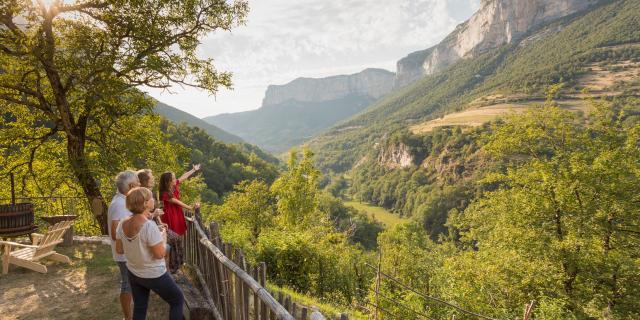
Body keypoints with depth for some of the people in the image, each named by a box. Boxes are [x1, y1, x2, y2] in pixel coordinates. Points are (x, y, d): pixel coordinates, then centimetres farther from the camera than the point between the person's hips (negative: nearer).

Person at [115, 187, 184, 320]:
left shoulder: (122, 224, -9)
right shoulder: (149, 225, -30)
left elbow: (119, 249, 3)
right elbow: (160, 254, -25)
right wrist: (163, 237, -9)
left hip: (133, 273, 7)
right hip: (154, 275, -7)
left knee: (139, 308, 22)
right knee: (178, 300, 15)